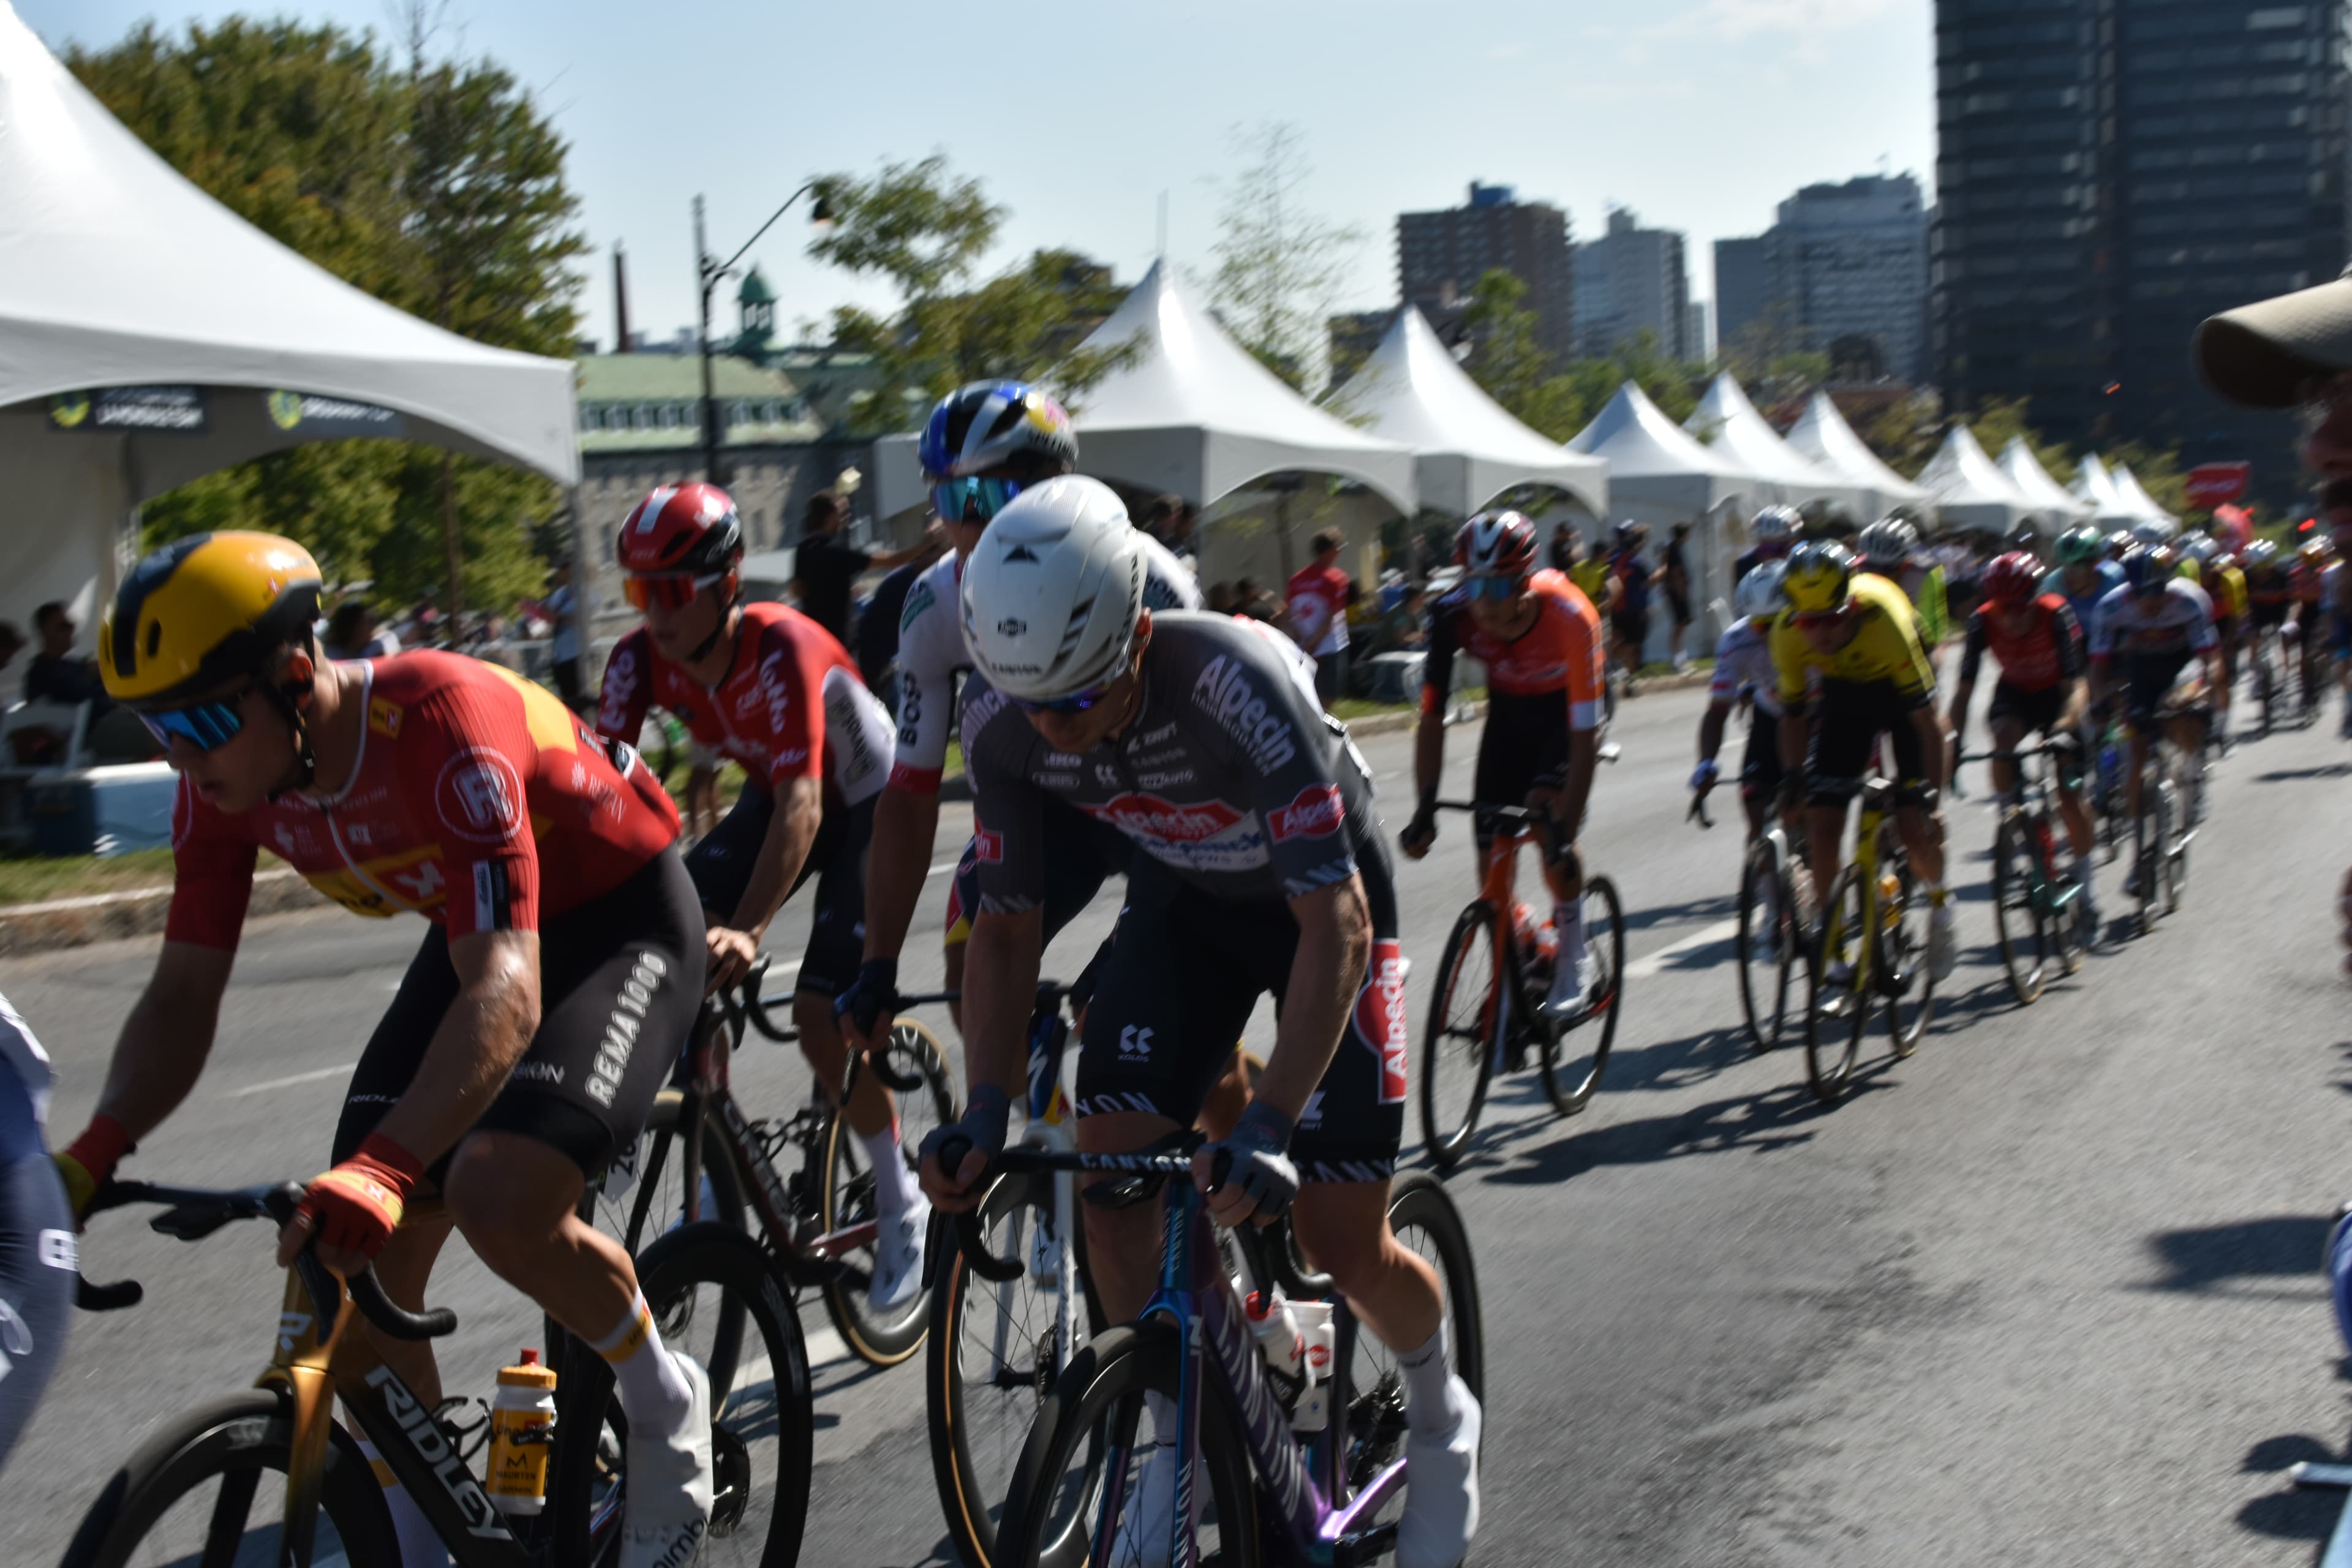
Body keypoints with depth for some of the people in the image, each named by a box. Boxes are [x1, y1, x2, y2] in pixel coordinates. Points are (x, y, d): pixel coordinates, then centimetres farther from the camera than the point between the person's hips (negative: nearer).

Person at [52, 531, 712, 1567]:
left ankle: (666, 1407, -1)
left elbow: (506, 991, -43)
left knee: (501, 1199, -30)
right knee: (359, 1259, -4)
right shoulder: (225, 779, -14)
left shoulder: (439, 723, -36)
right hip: (476, 933, 7)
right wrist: (89, 1157, -26)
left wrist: (378, 1170, -55)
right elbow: (183, 994, -9)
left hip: (621, 919, -7)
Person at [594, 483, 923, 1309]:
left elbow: (801, 803, -45)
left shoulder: (780, 647, -36)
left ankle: (900, 1204, 4)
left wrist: (748, 930, -57)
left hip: (866, 804, -6)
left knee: (822, 1015, -18)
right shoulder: (641, 658, -18)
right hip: (769, 799, 6)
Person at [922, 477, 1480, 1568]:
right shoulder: (1003, 716, -23)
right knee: (1109, 1159, -15)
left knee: (1342, 1244, -6)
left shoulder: (1236, 685, -39)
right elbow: (1007, 919, -12)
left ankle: (1439, 1415, 27)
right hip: (1181, 899, 4)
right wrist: (985, 1111, -23)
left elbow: (1335, 924, -39)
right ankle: (1180, 1446, 6)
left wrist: (1268, 1127, -47)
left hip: (1319, 900, -4)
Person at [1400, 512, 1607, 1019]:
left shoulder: (1569, 617, -37)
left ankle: (1573, 954, -6)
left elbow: (1584, 738, -36)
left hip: (1565, 709, -3)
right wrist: (1425, 810, -29)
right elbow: (1432, 718, -22)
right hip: (1509, 709, 3)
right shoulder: (1453, 615, -29)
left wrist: (1565, 829, -40)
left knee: (1546, 817, -26)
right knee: (1491, 847, -6)